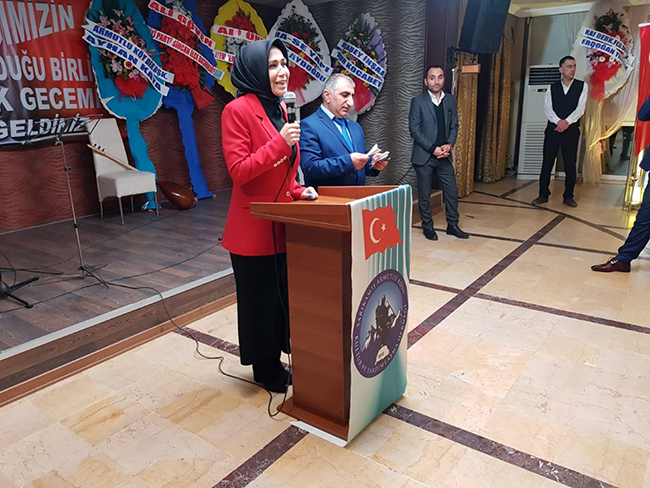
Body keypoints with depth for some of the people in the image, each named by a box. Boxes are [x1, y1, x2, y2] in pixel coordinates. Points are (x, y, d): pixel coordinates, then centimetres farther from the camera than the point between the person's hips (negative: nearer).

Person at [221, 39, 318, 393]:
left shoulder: (279, 108, 11)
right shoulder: (238, 110, -13)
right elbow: (238, 171, -19)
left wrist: (298, 191, 4)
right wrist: (280, 142, -24)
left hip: (282, 223, 8)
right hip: (254, 226, -8)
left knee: (282, 294, 16)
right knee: (260, 297, 7)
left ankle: (276, 360, 36)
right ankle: (265, 369, 27)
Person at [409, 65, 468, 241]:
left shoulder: (451, 100, 8)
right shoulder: (418, 101, -5)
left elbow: (454, 126, 10)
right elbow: (414, 129, -9)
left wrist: (449, 144, -9)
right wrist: (433, 149, -15)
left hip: (444, 154, 4)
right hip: (424, 155, -4)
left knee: (452, 191, 6)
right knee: (424, 194, 4)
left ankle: (452, 225, 21)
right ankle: (428, 227, 18)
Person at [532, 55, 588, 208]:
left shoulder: (582, 86, 6)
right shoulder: (552, 88, 9)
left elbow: (580, 108, -5)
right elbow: (547, 108, -4)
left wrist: (567, 122, -20)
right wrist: (558, 121, -20)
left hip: (571, 130, -1)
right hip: (553, 128, 1)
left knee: (570, 164, 2)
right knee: (547, 162, 1)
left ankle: (568, 196, 12)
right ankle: (543, 194, 10)